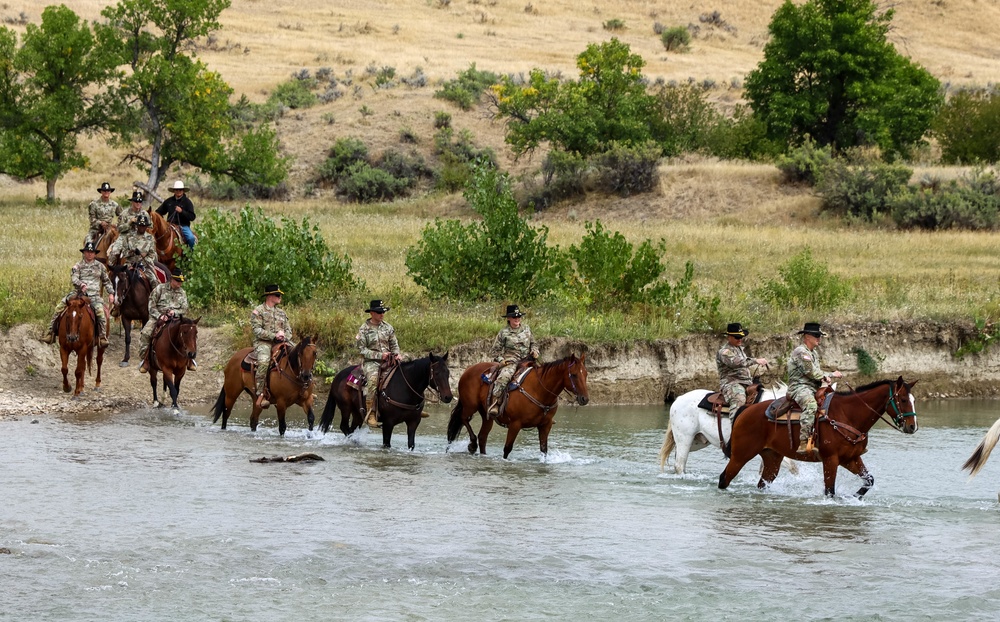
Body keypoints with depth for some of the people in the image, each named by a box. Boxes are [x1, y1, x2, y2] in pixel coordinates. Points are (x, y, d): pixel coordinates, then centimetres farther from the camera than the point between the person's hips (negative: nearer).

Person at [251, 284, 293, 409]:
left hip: (281, 343, 6)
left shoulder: (281, 313, 20)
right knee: (264, 362, -35)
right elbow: (257, 330, -10)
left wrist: (284, 336, -6)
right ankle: (261, 394, -36)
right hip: (263, 343, -6)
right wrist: (274, 336, -18)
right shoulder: (258, 311, 0)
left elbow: (288, 330, 18)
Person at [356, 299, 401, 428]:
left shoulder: (388, 327, 12)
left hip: (388, 361, 5)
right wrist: (379, 355, -16)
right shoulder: (364, 329, -3)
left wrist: (397, 355, -5)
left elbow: (394, 345, 17)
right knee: (373, 378, -35)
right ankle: (371, 414, -32)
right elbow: (362, 350, -7)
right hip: (370, 362, -5)